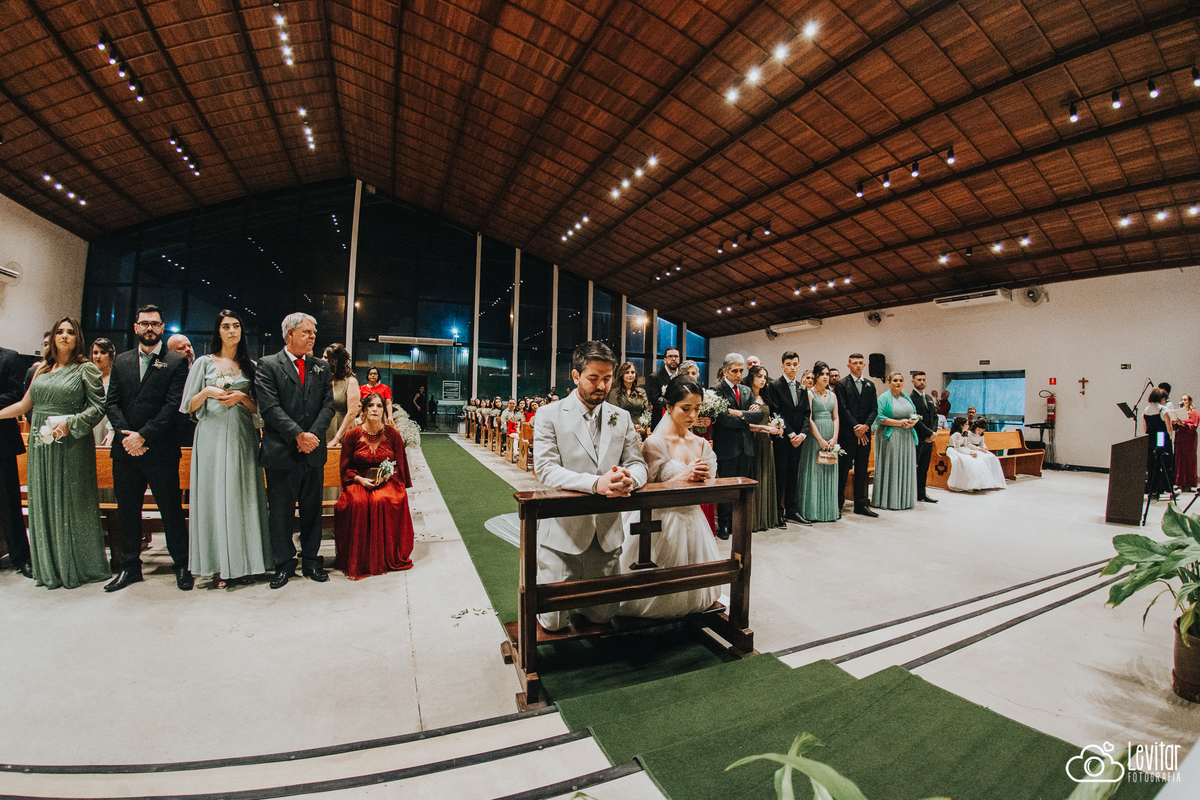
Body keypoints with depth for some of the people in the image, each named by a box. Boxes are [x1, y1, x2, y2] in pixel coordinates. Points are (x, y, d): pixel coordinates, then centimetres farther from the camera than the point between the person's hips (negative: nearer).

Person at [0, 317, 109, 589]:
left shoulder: (86, 369, -2)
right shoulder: (41, 369, 12)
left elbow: (98, 407, -9)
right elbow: (25, 405, 17)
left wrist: (69, 423, -20)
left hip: (71, 445, -5)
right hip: (41, 444, 6)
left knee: (71, 503, 1)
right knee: (43, 503, 10)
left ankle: (76, 567, 14)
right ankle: (50, 567, 22)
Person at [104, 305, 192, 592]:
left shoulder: (176, 362, -1)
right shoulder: (121, 361, 13)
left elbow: (173, 405, -9)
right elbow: (112, 402, 6)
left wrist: (143, 435, -14)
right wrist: (126, 436, -8)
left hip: (161, 450, -4)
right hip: (125, 450, 5)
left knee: (172, 509, 2)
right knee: (127, 510, 13)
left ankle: (182, 565, 14)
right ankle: (130, 566, 27)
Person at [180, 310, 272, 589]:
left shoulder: (250, 366, 11)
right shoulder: (204, 363, 9)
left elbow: (258, 408, 9)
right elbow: (189, 406, 8)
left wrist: (242, 397, -9)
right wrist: (207, 392, -9)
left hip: (242, 437, 1)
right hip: (213, 436, 0)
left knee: (243, 496, 1)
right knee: (214, 495, -1)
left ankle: (245, 562, 8)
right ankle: (219, 567, 6)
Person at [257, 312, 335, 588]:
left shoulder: (322, 368, 10)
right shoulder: (268, 365, -1)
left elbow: (328, 406, 3)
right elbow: (270, 407, -11)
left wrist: (313, 435, -11)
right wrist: (298, 435, -18)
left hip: (313, 451, 3)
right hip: (281, 452, -3)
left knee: (312, 510, 12)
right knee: (280, 513, 8)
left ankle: (311, 561, 26)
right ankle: (284, 564, 24)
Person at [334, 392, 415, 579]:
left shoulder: (393, 435, 5)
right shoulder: (352, 436, 4)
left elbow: (399, 466, 8)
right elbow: (345, 468, 7)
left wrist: (387, 475, -12)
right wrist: (360, 479, -12)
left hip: (387, 481, 0)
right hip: (359, 482, 1)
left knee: (384, 501, -34)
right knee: (356, 503, -33)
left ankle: (387, 557, -16)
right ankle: (358, 559, -18)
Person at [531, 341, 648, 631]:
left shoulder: (622, 418, 7)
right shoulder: (549, 416, -6)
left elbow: (637, 463, 2)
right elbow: (546, 469, -17)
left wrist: (629, 478, -24)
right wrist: (595, 483, -32)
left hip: (607, 532, 4)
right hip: (562, 531, -3)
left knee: (603, 615, 14)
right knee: (554, 621, 5)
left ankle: (577, 589, 44)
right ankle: (539, 578, 35)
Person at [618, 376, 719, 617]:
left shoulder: (702, 444, 4)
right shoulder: (654, 443, -15)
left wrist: (704, 478, -15)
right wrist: (683, 478, -23)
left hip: (694, 522, 6)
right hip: (663, 524, -6)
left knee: (693, 585, 18)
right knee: (661, 589, 5)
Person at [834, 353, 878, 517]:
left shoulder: (870, 385, 14)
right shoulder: (841, 384, -2)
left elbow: (874, 408, 8)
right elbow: (843, 409, -9)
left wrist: (866, 426, -7)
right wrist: (856, 428, -12)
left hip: (865, 434, 5)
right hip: (847, 433, -5)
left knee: (862, 469, 10)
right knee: (843, 469, -2)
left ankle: (860, 504, 18)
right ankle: (838, 504, 6)